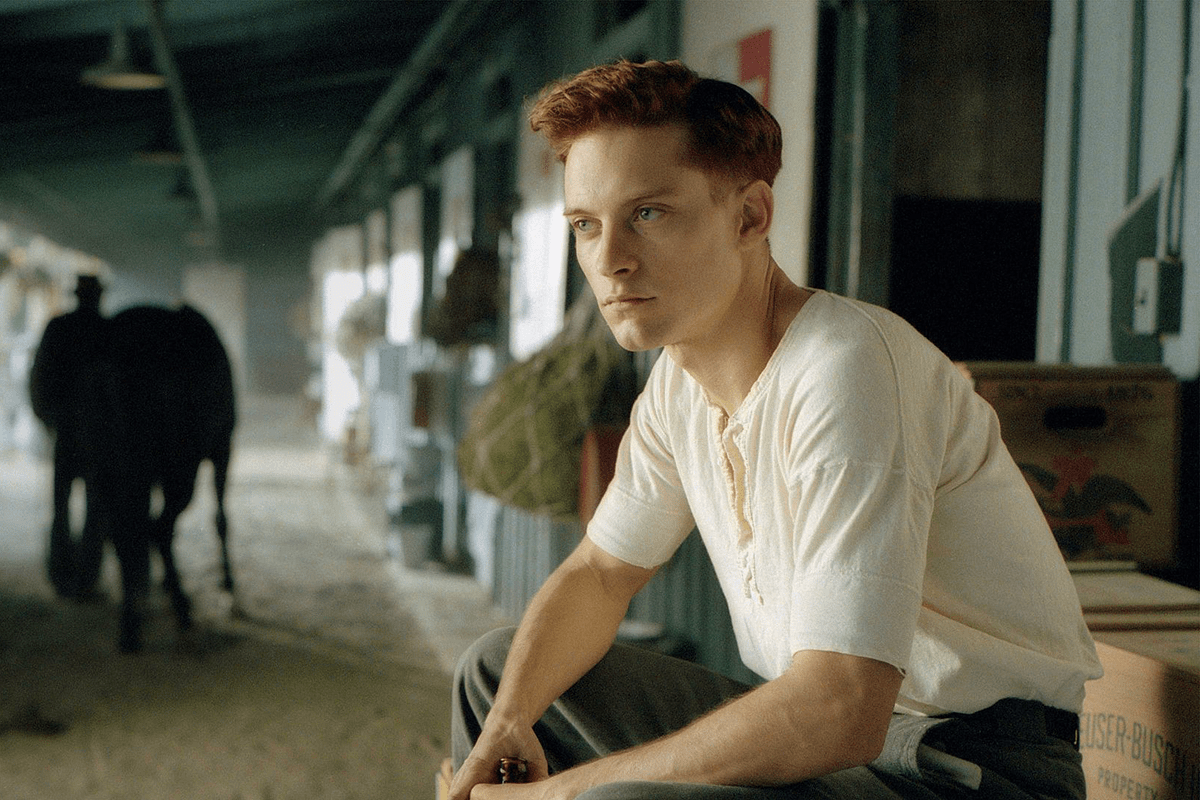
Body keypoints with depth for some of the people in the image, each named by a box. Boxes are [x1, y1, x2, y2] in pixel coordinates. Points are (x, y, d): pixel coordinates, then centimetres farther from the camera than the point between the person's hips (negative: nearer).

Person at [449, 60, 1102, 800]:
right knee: (497, 670, 12)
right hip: (816, 730, 8)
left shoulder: (844, 366, -25)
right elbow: (598, 573, 14)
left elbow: (840, 712, -32)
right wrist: (507, 725, -5)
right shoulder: (681, 379, 3)